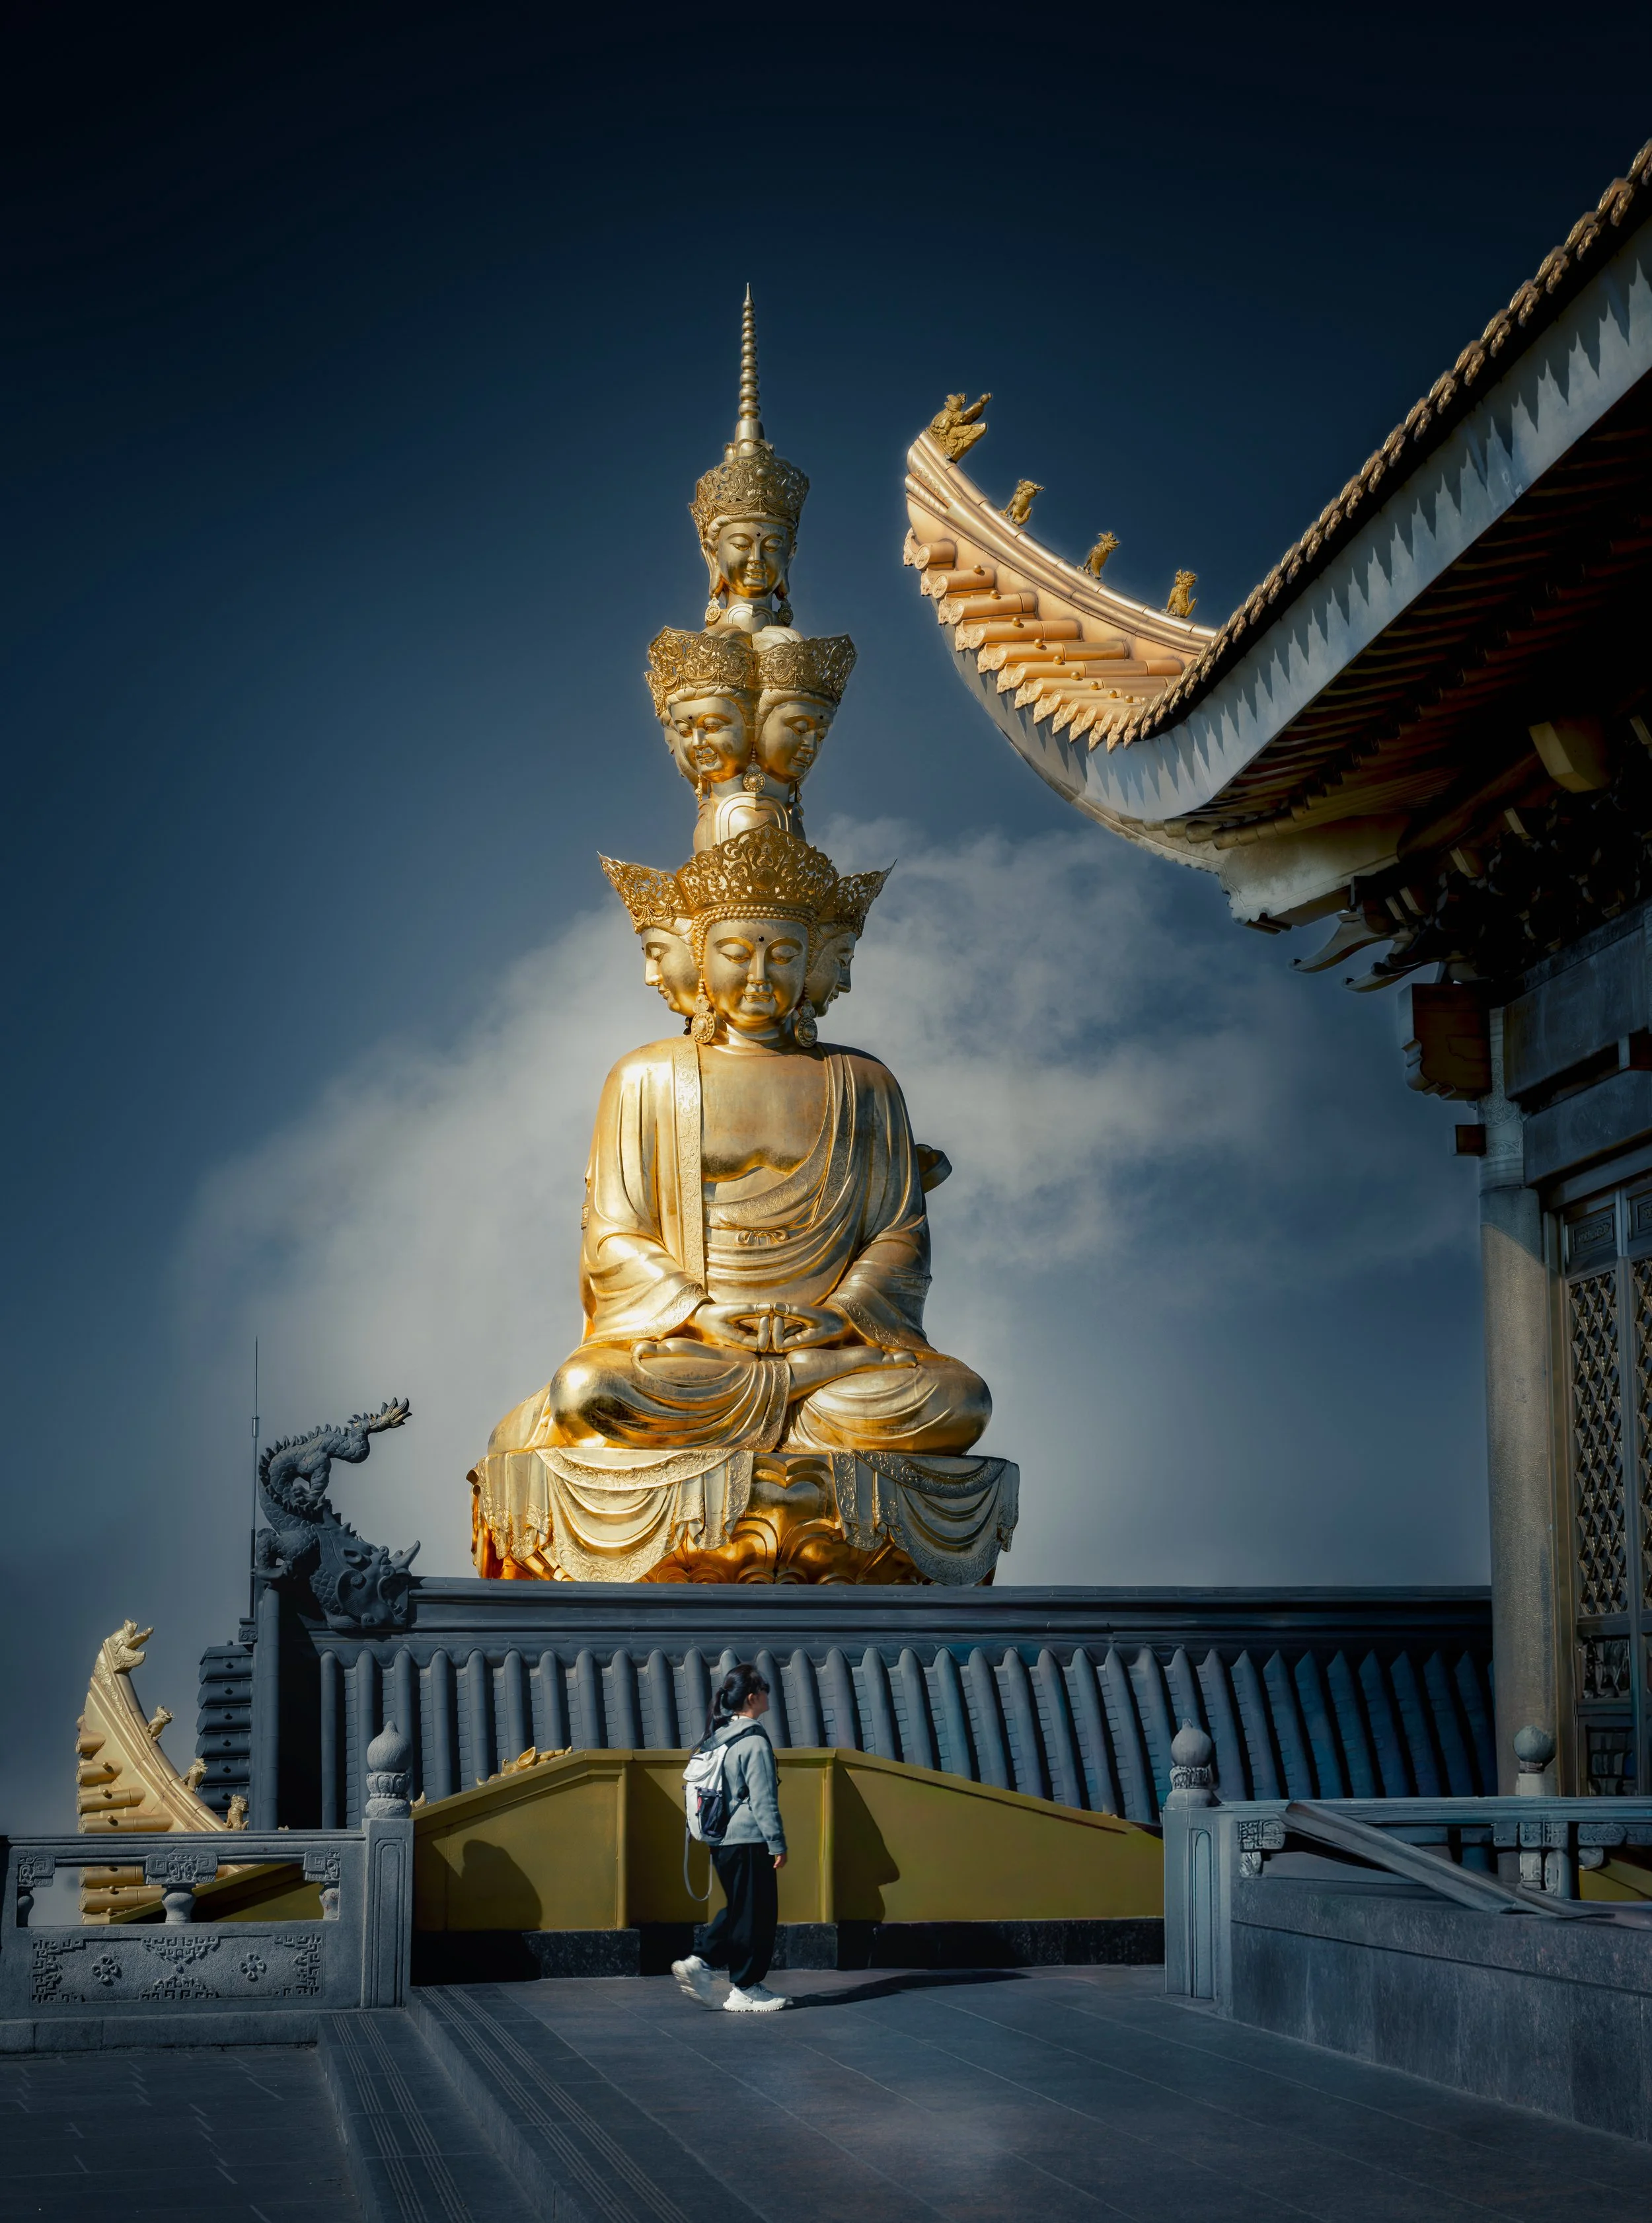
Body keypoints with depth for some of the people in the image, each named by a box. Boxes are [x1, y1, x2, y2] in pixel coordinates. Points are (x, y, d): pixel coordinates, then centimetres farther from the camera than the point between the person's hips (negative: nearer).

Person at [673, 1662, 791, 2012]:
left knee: (738, 1910, 19)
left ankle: (699, 1963, 8)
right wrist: (778, 1844, -12)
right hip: (749, 1840, -9)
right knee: (755, 1914, 1)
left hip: (721, 1840, 9)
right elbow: (763, 1800, -16)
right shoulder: (754, 1742, -15)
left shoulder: (718, 1737, 11)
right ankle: (744, 1990, 6)